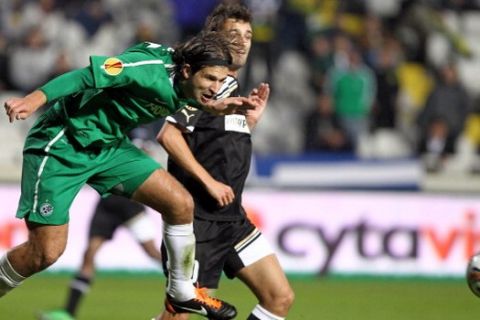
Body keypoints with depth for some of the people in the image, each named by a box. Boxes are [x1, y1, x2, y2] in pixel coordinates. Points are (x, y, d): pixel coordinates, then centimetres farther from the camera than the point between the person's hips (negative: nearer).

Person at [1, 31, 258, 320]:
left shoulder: (182, 81, -1)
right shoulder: (151, 69, -27)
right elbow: (90, 75, -33)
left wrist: (223, 106, 3)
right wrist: (36, 99, -43)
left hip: (110, 145, 8)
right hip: (61, 145, -8)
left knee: (181, 204, -1)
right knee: (46, 252, -13)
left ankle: (182, 293, 16)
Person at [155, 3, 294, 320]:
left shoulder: (234, 91, 17)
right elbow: (169, 136, -20)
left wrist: (251, 121, 12)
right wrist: (209, 181, -19)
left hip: (233, 219, 9)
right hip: (198, 220, -9)